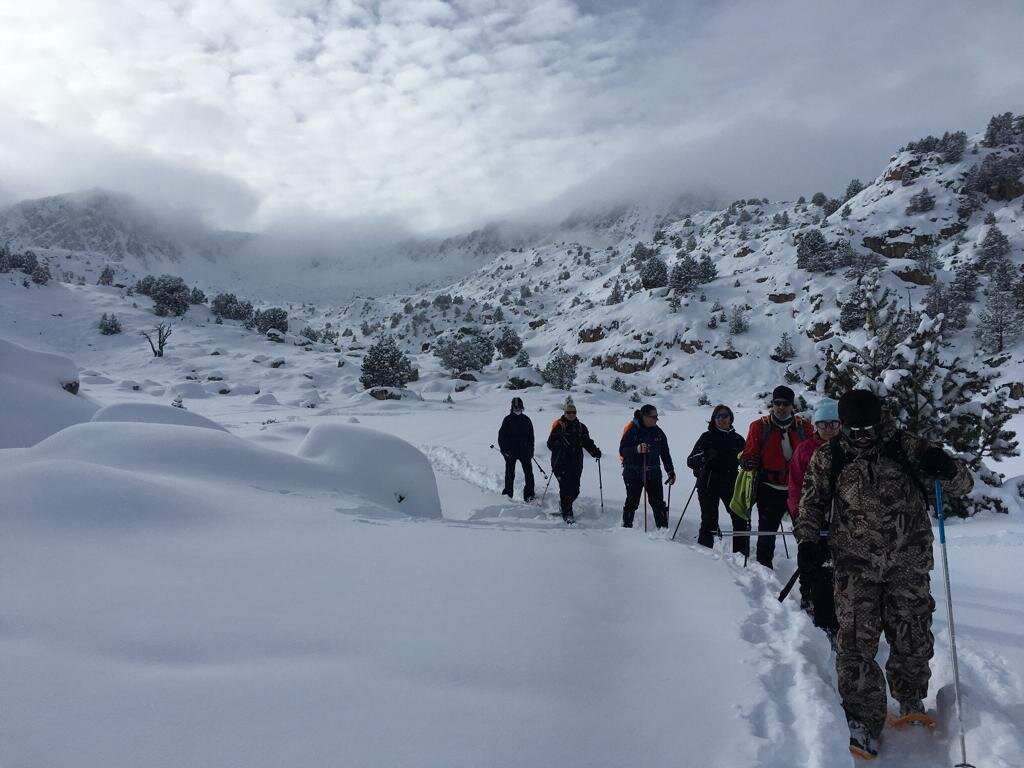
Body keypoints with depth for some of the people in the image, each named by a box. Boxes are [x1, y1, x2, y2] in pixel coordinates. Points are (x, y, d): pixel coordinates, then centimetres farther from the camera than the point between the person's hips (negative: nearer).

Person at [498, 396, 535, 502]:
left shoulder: (526, 420, 6)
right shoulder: (507, 420, -2)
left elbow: (531, 437, 12)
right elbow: (501, 436, -2)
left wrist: (531, 451, 8)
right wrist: (504, 450, -10)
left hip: (524, 450, 2)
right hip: (510, 451, -2)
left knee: (529, 472, -4)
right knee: (510, 474, 8)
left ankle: (529, 495, 4)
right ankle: (508, 494, 22)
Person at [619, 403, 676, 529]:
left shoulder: (658, 432, 7)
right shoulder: (632, 430, -9)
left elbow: (665, 453, 14)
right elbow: (622, 450, -13)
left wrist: (671, 472, 13)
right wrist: (637, 449, -30)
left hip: (653, 474, 4)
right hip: (633, 474, -4)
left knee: (658, 503, 1)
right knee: (632, 502, 2)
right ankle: (626, 527, 18)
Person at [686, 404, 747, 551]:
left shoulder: (737, 439, 11)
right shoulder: (707, 437, 2)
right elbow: (690, 461, -4)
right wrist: (705, 456, -24)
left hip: (730, 485, 3)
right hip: (708, 486, -3)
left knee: (742, 521, -2)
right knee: (709, 522, -5)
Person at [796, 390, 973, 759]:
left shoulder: (905, 446, -4)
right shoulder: (828, 458, -2)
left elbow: (962, 485, -1)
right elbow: (812, 503, 10)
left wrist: (946, 468, -24)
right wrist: (807, 540, -4)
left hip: (909, 562, 1)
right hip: (855, 563, 0)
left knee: (912, 637, 9)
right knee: (856, 641, -7)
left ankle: (911, 700, 35)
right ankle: (864, 722, 2)